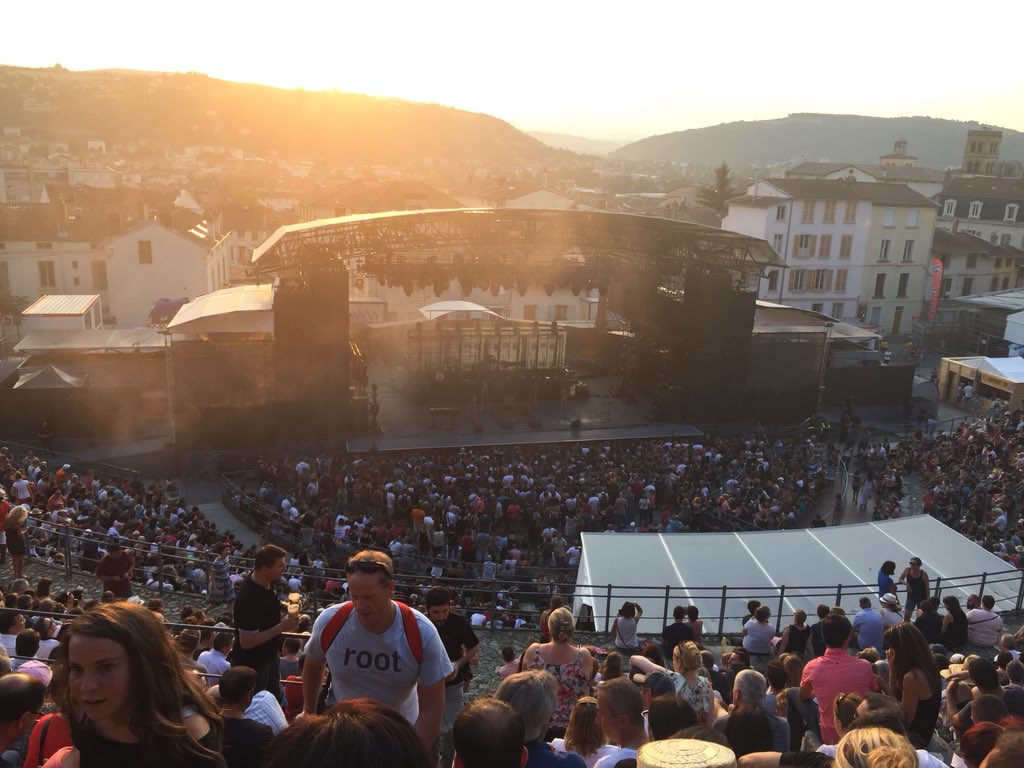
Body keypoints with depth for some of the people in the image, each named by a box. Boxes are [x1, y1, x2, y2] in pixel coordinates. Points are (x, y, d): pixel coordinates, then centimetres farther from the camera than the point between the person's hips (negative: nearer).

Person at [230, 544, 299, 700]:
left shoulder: (267, 583, -7)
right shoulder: (249, 599, -34)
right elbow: (247, 642, -30)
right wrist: (281, 627, -28)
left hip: (270, 656, 8)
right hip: (251, 665, -8)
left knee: (275, 701, 22)